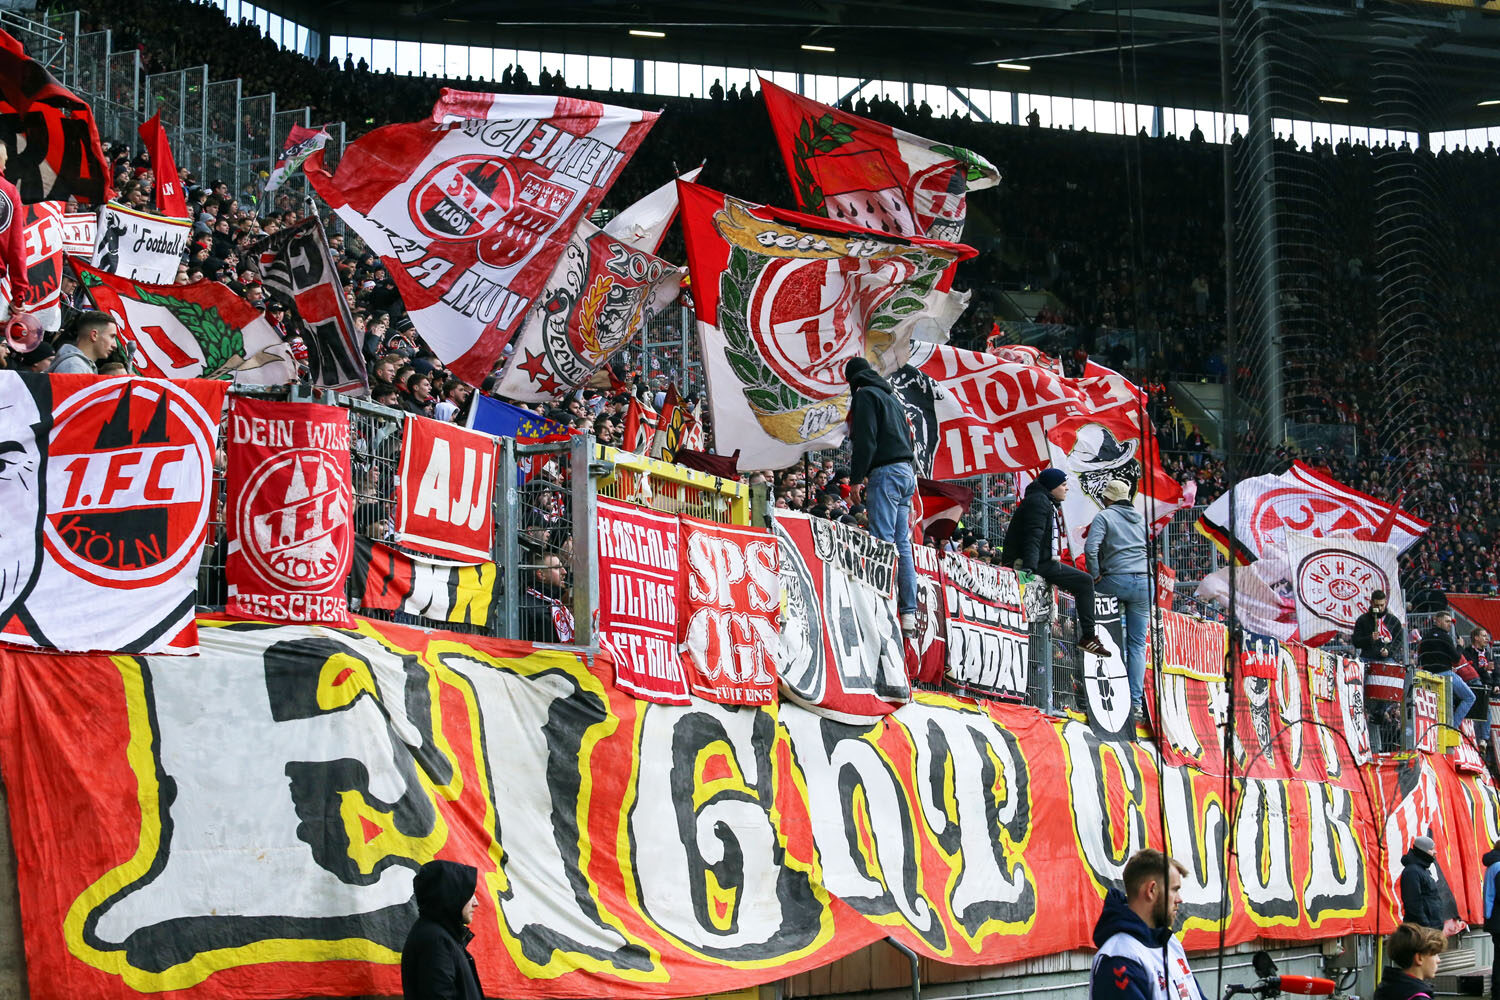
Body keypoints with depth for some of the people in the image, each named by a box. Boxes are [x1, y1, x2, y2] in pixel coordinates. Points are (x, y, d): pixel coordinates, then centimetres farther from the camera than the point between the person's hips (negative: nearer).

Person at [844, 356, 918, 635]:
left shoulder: (864, 394, -1)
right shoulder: (891, 396, 25)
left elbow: (866, 441, -12)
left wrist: (855, 478, -11)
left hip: (885, 472, -8)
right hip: (907, 471, 8)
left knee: (883, 542, -12)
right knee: (902, 544, 6)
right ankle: (909, 615, 2)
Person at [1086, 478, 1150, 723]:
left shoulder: (1105, 516, 1)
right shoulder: (1141, 519, 18)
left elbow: (1091, 548, -13)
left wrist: (1095, 575, -2)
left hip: (1116, 582, -5)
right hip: (1144, 583, 5)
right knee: (1137, 644, 4)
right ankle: (1136, 702, -1)